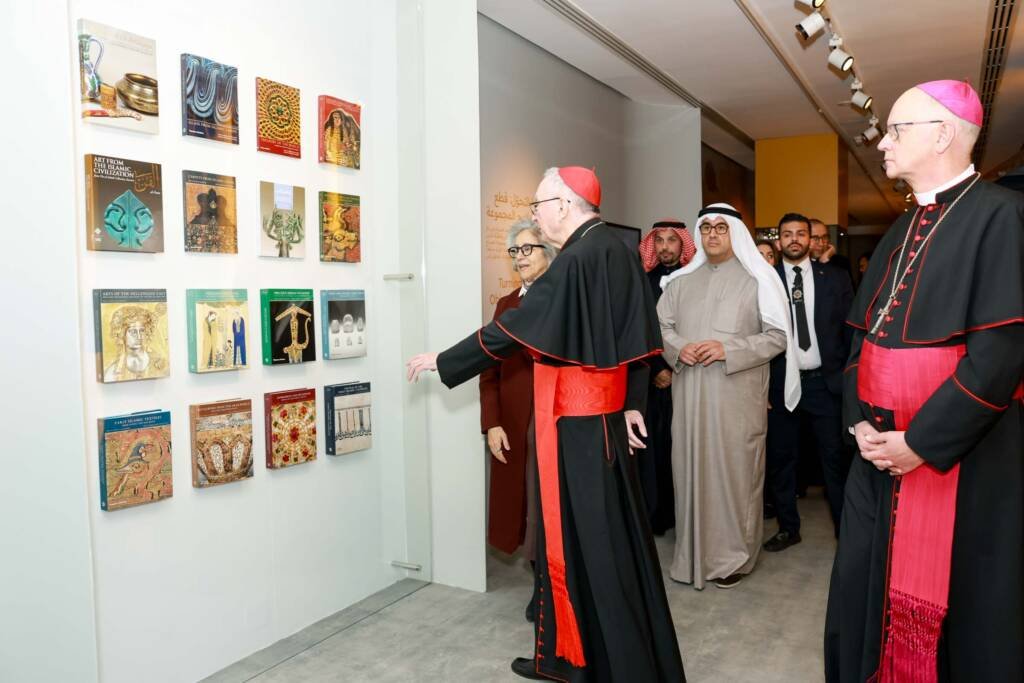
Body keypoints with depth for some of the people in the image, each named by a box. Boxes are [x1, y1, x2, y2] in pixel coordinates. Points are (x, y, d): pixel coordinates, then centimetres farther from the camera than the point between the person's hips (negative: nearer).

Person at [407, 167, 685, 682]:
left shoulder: (577, 259, -19)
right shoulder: (617, 251, 8)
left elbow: (511, 330, -17)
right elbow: (634, 336, 10)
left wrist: (442, 362, -7)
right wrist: (633, 405, 13)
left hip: (573, 417, -9)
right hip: (601, 410, 9)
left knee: (583, 538, 2)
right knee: (602, 533, 15)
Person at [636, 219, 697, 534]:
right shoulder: (644, 282, 10)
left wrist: (676, 371, -7)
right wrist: (656, 369, 0)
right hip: (651, 380, 2)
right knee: (653, 449, 0)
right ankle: (655, 516, 9)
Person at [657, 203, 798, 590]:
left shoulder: (756, 280, 1)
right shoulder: (682, 281, 13)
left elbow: (778, 336, -3)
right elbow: (661, 325, 12)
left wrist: (729, 350, -15)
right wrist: (678, 348, -9)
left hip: (737, 396, -3)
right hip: (689, 394, 3)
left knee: (734, 469, 2)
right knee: (692, 467, 7)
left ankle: (734, 555, 16)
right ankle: (694, 552, 20)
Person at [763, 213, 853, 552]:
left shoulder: (835, 279, 5)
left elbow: (851, 330, 6)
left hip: (826, 382, 0)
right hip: (781, 383, 0)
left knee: (835, 459, 4)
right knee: (781, 459, 9)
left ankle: (846, 529, 19)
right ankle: (788, 528, 24)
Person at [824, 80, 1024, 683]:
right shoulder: (899, 233, 13)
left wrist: (922, 442, -17)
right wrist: (861, 420, 1)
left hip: (963, 456, -7)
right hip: (883, 448, 7)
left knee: (961, 606, 6)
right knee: (865, 589, 13)